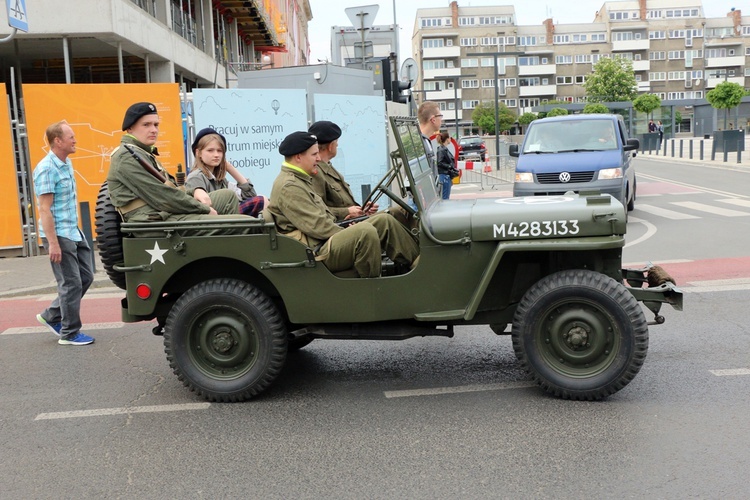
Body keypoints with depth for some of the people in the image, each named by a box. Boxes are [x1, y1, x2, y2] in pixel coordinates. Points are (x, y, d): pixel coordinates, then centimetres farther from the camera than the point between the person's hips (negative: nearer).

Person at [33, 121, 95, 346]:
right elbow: (44, 209, -20)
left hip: (73, 232, 9)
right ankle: (69, 334, 11)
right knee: (71, 283, -2)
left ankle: (51, 316, 26)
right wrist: (52, 243, -22)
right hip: (58, 234, -9)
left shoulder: (66, 163, 10)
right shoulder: (46, 169, -17)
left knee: (86, 277, 13)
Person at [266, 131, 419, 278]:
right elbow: (316, 226, -20)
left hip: (326, 241, 11)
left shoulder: (300, 181, 20)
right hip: (315, 253, -11)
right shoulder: (289, 187, -14)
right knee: (365, 231, -32)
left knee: (384, 220, 2)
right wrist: (348, 234, -12)